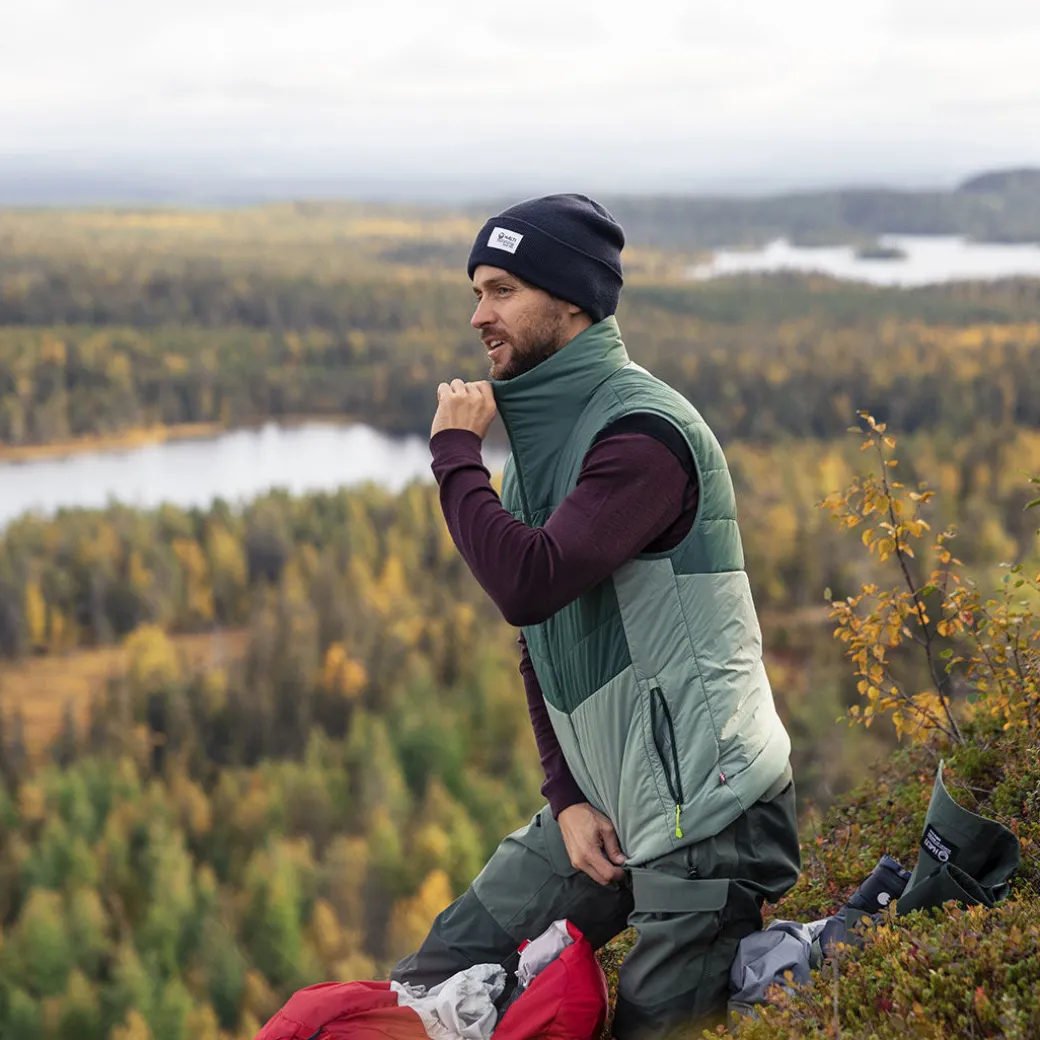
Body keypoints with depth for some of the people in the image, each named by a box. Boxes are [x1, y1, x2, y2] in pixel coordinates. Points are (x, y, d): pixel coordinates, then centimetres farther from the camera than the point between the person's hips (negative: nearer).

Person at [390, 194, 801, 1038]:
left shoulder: (644, 432, -18)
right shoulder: (533, 438, 11)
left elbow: (529, 585, -32)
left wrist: (455, 452, -18)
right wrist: (568, 798, 3)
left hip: (705, 810, -9)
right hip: (603, 805, 9)